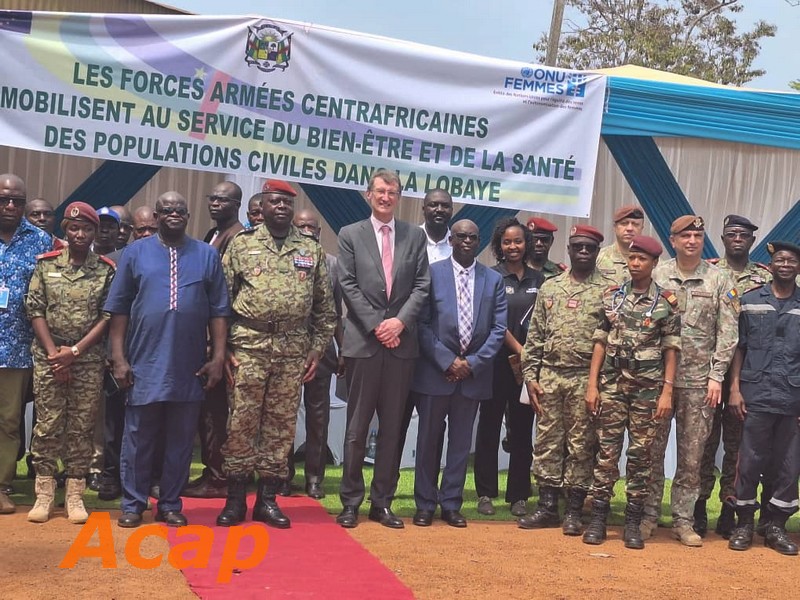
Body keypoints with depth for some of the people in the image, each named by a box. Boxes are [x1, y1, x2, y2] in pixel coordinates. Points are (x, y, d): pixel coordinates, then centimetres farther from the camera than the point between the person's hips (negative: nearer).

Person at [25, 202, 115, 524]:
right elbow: (35, 310, 1)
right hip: (48, 358, 1)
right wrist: (54, 353, -7)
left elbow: (108, 316, -2)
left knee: (81, 429, 3)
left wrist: (75, 351, -9)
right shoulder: (46, 264, 4)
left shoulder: (107, 270, 1)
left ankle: (75, 496, 10)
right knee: (47, 426, 2)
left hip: (89, 361, 0)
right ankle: (44, 494, 10)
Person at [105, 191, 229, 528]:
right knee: (138, 437, 4)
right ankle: (133, 504, 14)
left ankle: (171, 504, 17)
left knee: (180, 438, 8)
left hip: (189, 367, 1)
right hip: (145, 364, -1)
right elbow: (119, 308, 3)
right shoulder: (135, 253, 5)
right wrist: (118, 357, -3)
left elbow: (219, 310, 6)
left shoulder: (207, 255, 7)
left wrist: (218, 357, -1)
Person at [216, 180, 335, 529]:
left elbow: (324, 306, 11)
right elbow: (222, 299, 2)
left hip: (294, 350, 2)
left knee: (281, 424, 6)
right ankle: (235, 498, 10)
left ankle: (267, 498, 15)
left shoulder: (311, 250, 9)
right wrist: (222, 348, -3)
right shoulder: (242, 244, 4)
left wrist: (317, 349, 4)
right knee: (241, 421, 1)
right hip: (249, 345, -2)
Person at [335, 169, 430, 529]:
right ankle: (350, 502, 10)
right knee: (357, 427, 2)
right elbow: (348, 285, -2)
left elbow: (421, 285, 5)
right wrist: (376, 326, -11)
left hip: (402, 343, 2)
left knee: (392, 428, 6)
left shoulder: (415, 236, 11)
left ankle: (382, 502, 13)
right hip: (363, 341, -2)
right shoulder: (350, 235, 6)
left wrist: (400, 321, -10)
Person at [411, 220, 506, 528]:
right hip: (435, 371, -2)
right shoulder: (432, 273, 0)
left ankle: (451, 504, 17)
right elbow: (422, 323, -5)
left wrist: (473, 363, -7)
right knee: (429, 439, 5)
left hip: (473, 373, 2)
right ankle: (425, 505, 14)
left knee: (461, 441, 8)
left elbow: (499, 329, 4)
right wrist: (448, 361, -12)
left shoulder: (493, 280, 7)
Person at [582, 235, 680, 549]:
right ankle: (598, 518, 9)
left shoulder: (667, 302, 0)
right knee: (607, 450, 3)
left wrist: (667, 391, -6)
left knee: (640, 454, 4)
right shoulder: (611, 296, 6)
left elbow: (670, 350, 0)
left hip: (648, 386, -1)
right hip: (612, 383, 1)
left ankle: (633, 522, 11)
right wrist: (592, 384, 1)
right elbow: (600, 342, 6)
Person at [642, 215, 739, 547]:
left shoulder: (719, 281, 4)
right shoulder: (656, 276, 3)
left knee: (692, 456, 5)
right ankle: (649, 515, 15)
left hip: (699, 382, 0)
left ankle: (683, 520, 13)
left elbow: (727, 333, 2)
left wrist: (716, 376, -4)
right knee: (652, 450, 5)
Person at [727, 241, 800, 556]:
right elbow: (738, 347, 6)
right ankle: (744, 524, 15)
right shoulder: (750, 301, 6)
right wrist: (735, 388, -2)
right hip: (756, 396, -1)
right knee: (750, 462, 3)